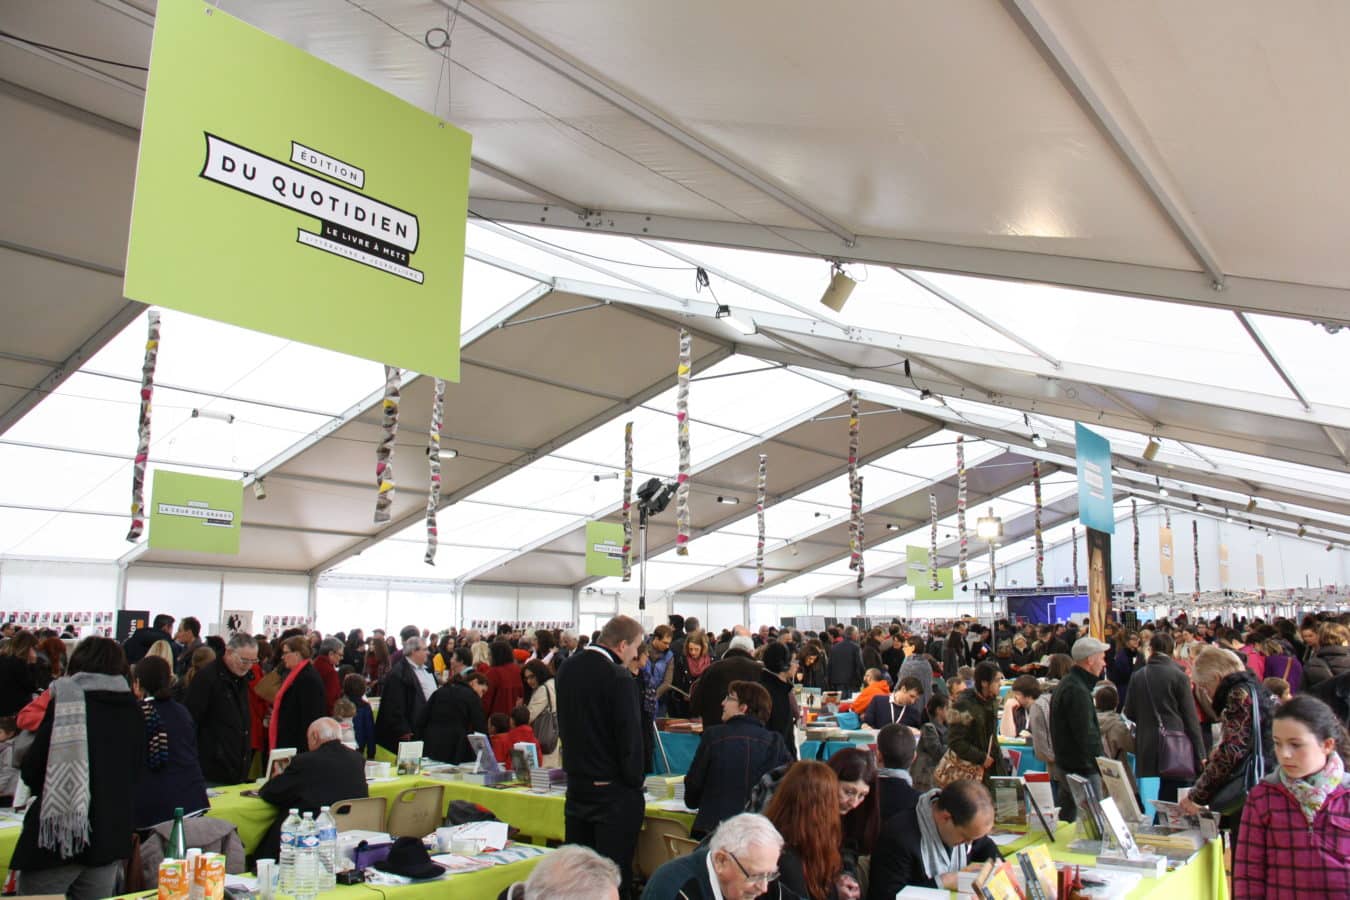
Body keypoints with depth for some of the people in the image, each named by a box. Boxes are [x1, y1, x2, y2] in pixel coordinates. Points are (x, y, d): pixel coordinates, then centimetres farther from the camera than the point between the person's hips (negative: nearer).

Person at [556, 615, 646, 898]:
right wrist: (635, 783, -6)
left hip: (576, 786, 7)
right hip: (614, 790, -7)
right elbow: (630, 737, -19)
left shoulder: (567, 668, 4)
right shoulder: (618, 678, -20)